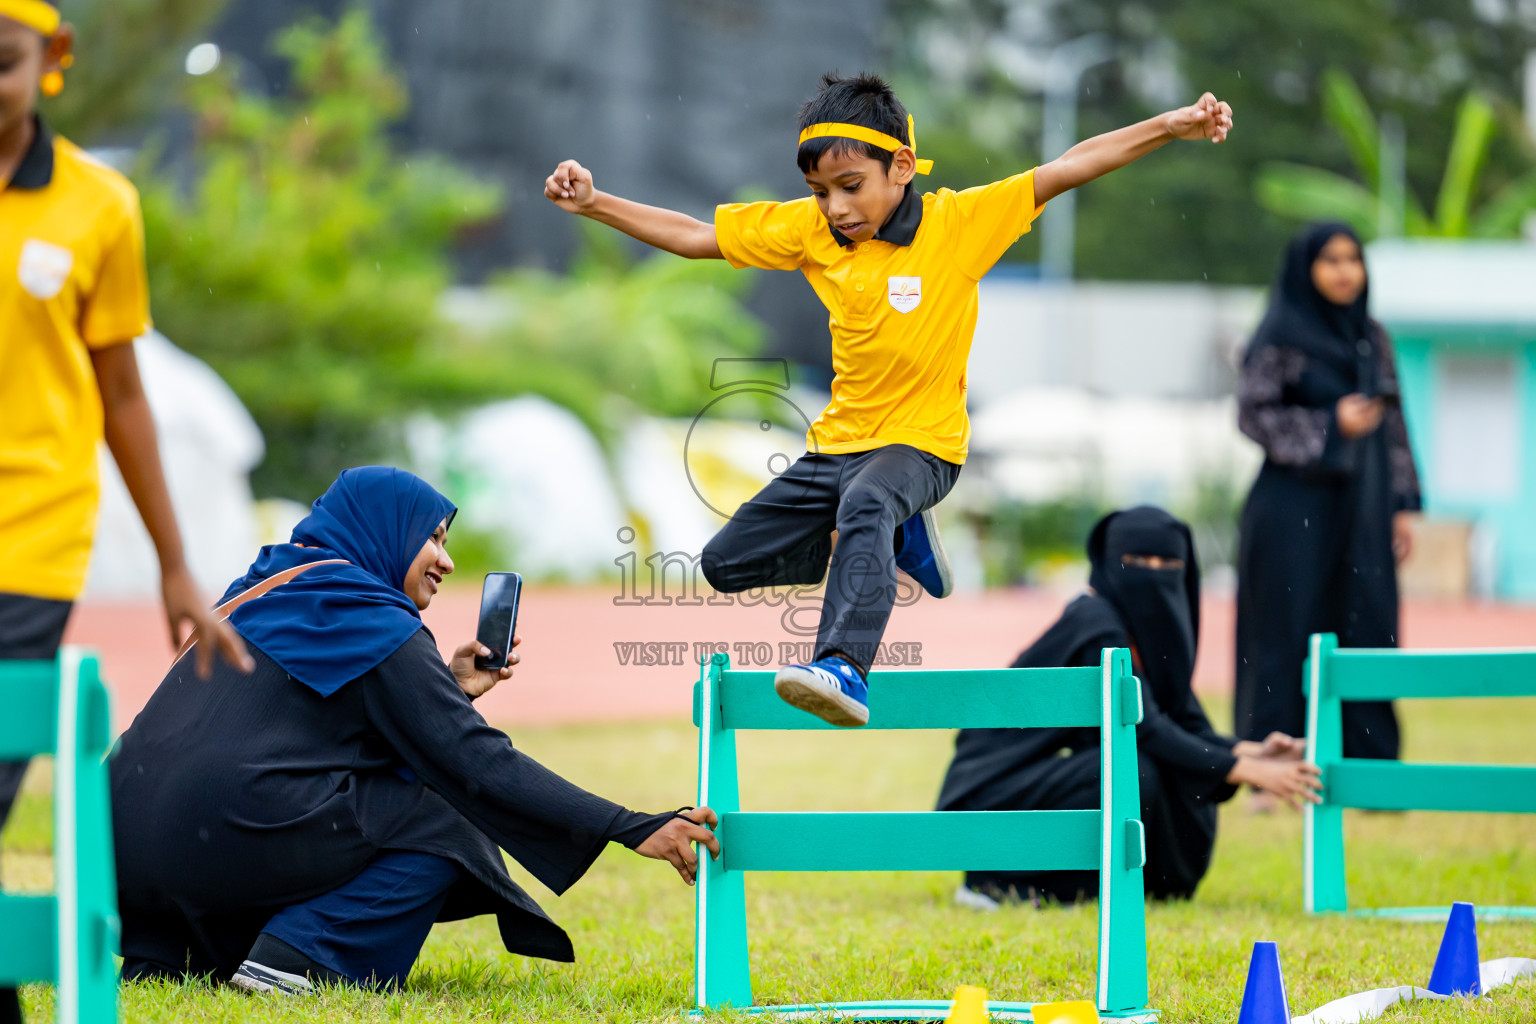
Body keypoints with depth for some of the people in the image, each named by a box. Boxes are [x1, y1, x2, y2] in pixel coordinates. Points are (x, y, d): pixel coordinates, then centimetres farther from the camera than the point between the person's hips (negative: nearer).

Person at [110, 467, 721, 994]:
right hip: (222, 840, -8)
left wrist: (448, 690, 25)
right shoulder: (371, 623, -2)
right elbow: (480, 761, -7)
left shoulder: (262, 589, 24)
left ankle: (162, 948, 16)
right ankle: (296, 954, -10)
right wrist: (635, 830, -8)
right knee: (445, 825, 5)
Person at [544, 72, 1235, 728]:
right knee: (726, 564, 8)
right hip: (838, 441, 6)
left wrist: (1170, 126, -28)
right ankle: (894, 545, 20)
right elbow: (694, 237, 4)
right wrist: (593, 203, -5)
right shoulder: (809, 230, -1)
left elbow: (1067, 169, -19)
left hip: (922, 443, -6)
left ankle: (846, 667, -55)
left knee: (867, 502, -39)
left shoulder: (958, 222, -12)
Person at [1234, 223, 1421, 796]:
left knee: (1366, 634, 1)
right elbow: (1252, 414, -9)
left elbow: (1394, 425, 15)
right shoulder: (1281, 336, -5)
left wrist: (1402, 505, 10)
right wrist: (1331, 426, -18)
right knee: (1289, 637, -4)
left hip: (1361, 510, 5)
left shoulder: (1372, 339, 13)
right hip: (1296, 506, -5)